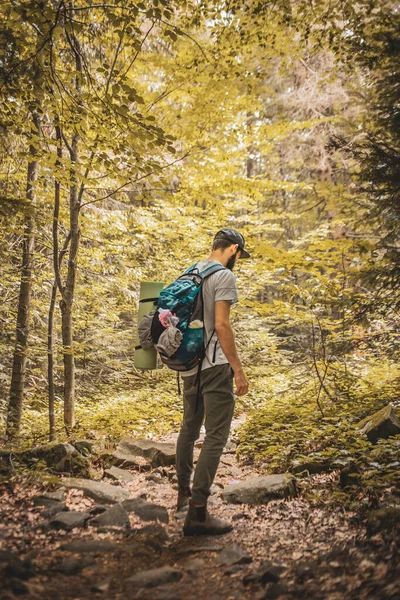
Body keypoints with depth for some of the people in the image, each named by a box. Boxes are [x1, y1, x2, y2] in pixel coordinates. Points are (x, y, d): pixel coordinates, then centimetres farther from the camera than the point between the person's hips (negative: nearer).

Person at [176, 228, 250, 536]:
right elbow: (221, 325, -21)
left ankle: (184, 492, 36)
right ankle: (198, 513, -6)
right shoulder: (224, 276, -13)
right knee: (215, 436, -6)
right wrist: (238, 370, -18)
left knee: (190, 428, 22)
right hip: (214, 366, -9)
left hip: (188, 363, 9)